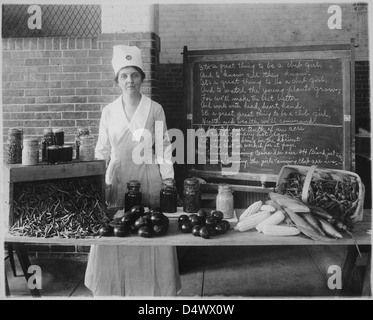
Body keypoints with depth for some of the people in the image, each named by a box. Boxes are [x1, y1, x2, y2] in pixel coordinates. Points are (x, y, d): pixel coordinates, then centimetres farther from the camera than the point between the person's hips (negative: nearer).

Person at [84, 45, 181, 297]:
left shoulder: (155, 109, 2)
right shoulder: (109, 111, 8)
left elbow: (163, 148, 1)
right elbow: (102, 150, 10)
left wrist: (168, 179, -6)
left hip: (148, 177, -2)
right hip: (117, 178, 2)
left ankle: (152, 290, 17)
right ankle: (115, 290, 20)